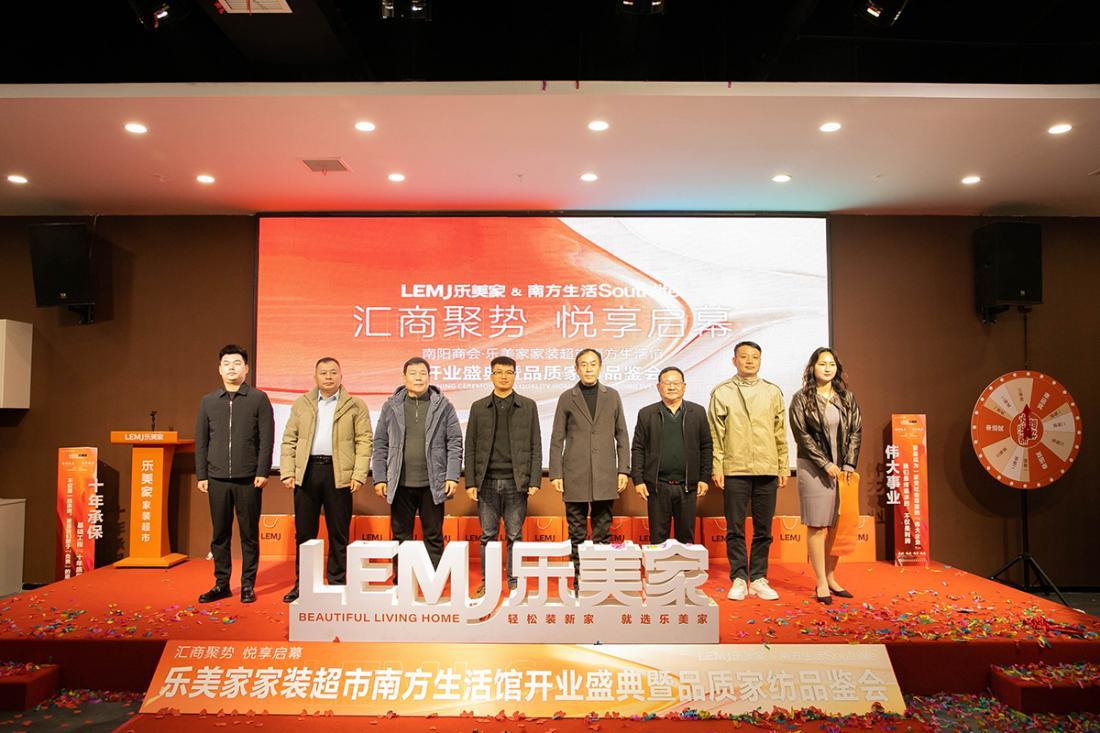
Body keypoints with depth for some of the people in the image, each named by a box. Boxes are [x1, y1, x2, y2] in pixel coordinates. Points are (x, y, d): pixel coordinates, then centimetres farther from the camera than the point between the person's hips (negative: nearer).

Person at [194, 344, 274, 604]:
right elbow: (201, 441, 12)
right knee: (220, 534, 8)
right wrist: (201, 475, 6)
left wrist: (262, 472, -8)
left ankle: (248, 585, 13)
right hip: (217, 479, 3)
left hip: (248, 479, -3)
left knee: (249, 534, 4)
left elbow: (267, 439, -2)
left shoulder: (259, 399, 2)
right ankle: (221, 584, 19)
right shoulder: (208, 401, 11)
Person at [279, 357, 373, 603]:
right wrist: (287, 472, -1)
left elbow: (364, 441, 0)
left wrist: (359, 475, -9)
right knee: (304, 532, 7)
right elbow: (289, 440, 10)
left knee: (339, 534, 4)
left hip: (339, 473, -2)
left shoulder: (355, 406, 6)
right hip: (307, 471, 2)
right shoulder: (301, 404, 13)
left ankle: (337, 583, 14)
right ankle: (302, 583, 19)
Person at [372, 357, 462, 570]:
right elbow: (380, 445, 7)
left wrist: (452, 477, -7)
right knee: (401, 538, 9)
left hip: (432, 484, -1)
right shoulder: (391, 406, 5)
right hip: (400, 485, 1)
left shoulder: (443, 406, 2)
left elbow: (455, 443, 0)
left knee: (434, 537, 7)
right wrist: (379, 478, 1)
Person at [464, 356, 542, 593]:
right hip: (487, 482, 1)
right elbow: (470, 447, 6)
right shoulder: (478, 407, 7)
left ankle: (513, 582, 15)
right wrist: (470, 482, -1)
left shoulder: (528, 406, 6)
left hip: (516, 482, -1)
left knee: (514, 536, 5)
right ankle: (487, 582, 18)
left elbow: (535, 446, 3)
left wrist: (535, 481, -4)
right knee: (488, 536, 7)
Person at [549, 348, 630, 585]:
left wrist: (623, 470, 2)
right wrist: (555, 474, -3)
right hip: (575, 476, -1)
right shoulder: (567, 398, 5)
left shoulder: (612, 396, 9)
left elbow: (621, 436, 9)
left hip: (605, 476, 1)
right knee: (577, 534, 4)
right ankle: (578, 581, 12)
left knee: (603, 532, 6)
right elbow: (557, 439, 4)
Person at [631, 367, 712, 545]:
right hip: (657, 486, -1)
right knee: (657, 537, 6)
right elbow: (637, 449, 3)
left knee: (686, 536, 8)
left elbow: (706, 447, 7)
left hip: (687, 486, 1)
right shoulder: (646, 414, 4)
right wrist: (638, 480, -4)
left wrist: (704, 478, 1)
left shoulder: (698, 412, 7)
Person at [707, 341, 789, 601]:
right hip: (734, 470, -2)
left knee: (763, 529, 6)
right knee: (735, 529, 2)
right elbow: (715, 434, 2)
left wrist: (784, 467, 8)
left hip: (767, 471, 2)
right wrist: (717, 468, -4)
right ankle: (739, 579, 11)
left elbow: (780, 433, 12)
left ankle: (758, 579, 16)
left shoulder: (773, 392, 11)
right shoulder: (722, 392, 4)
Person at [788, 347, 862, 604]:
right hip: (814, 468, -4)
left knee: (837, 525, 5)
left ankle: (831, 578, 15)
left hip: (843, 469, 4)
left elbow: (856, 431, 8)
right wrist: (826, 464, -11)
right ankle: (821, 583, 2)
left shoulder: (846, 397, 11)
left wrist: (849, 464, -3)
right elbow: (802, 434, -6)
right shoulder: (802, 399, -1)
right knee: (817, 525, -3)